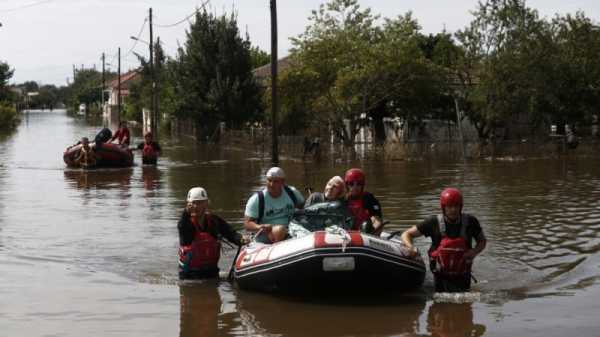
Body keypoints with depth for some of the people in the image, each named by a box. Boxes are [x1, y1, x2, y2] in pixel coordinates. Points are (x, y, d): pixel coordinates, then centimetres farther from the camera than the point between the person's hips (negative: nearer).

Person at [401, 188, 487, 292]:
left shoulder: (470, 222, -7)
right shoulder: (434, 222, -11)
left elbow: (482, 241, 9)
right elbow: (406, 234, -4)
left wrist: (474, 251, -13)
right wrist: (410, 247, -25)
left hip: (463, 276, 1)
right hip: (441, 276, -1)